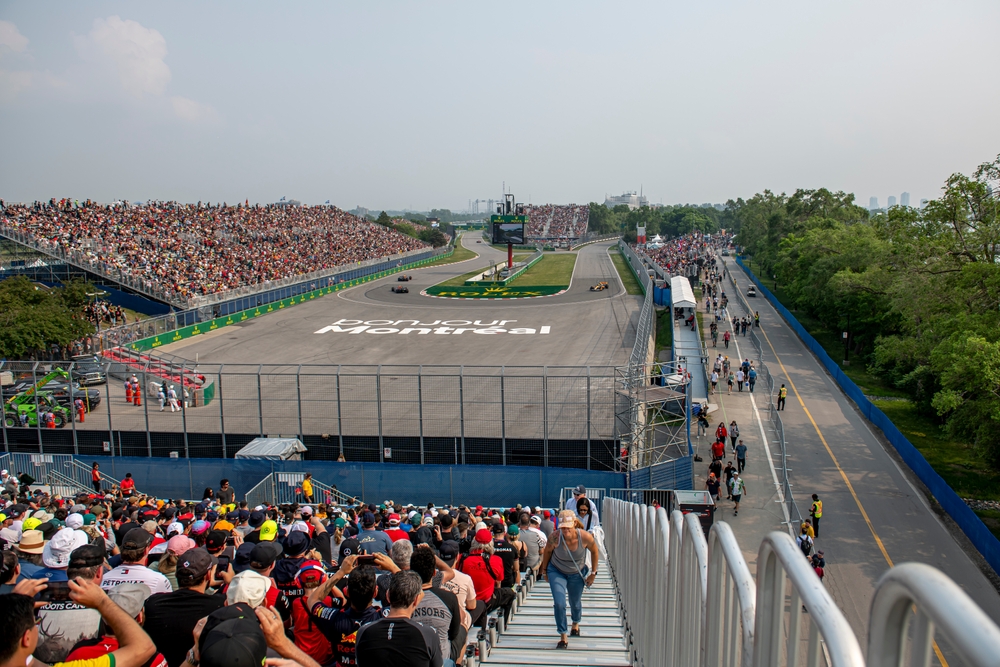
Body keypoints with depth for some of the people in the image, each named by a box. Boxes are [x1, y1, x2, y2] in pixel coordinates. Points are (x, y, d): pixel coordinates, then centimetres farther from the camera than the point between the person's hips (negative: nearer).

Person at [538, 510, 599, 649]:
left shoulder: (585, 537, -30)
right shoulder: (555, 538, -31)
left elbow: (594, 551, -8)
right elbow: (547, 551, -8)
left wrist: (593, 573, -2)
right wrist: (544, 570, 2)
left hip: (577, 573, 1)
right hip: (556, 571, -1)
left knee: (575, 603, 19)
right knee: (559, 603, -16)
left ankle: (576, 624, 53)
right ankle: (563, 636, 3)